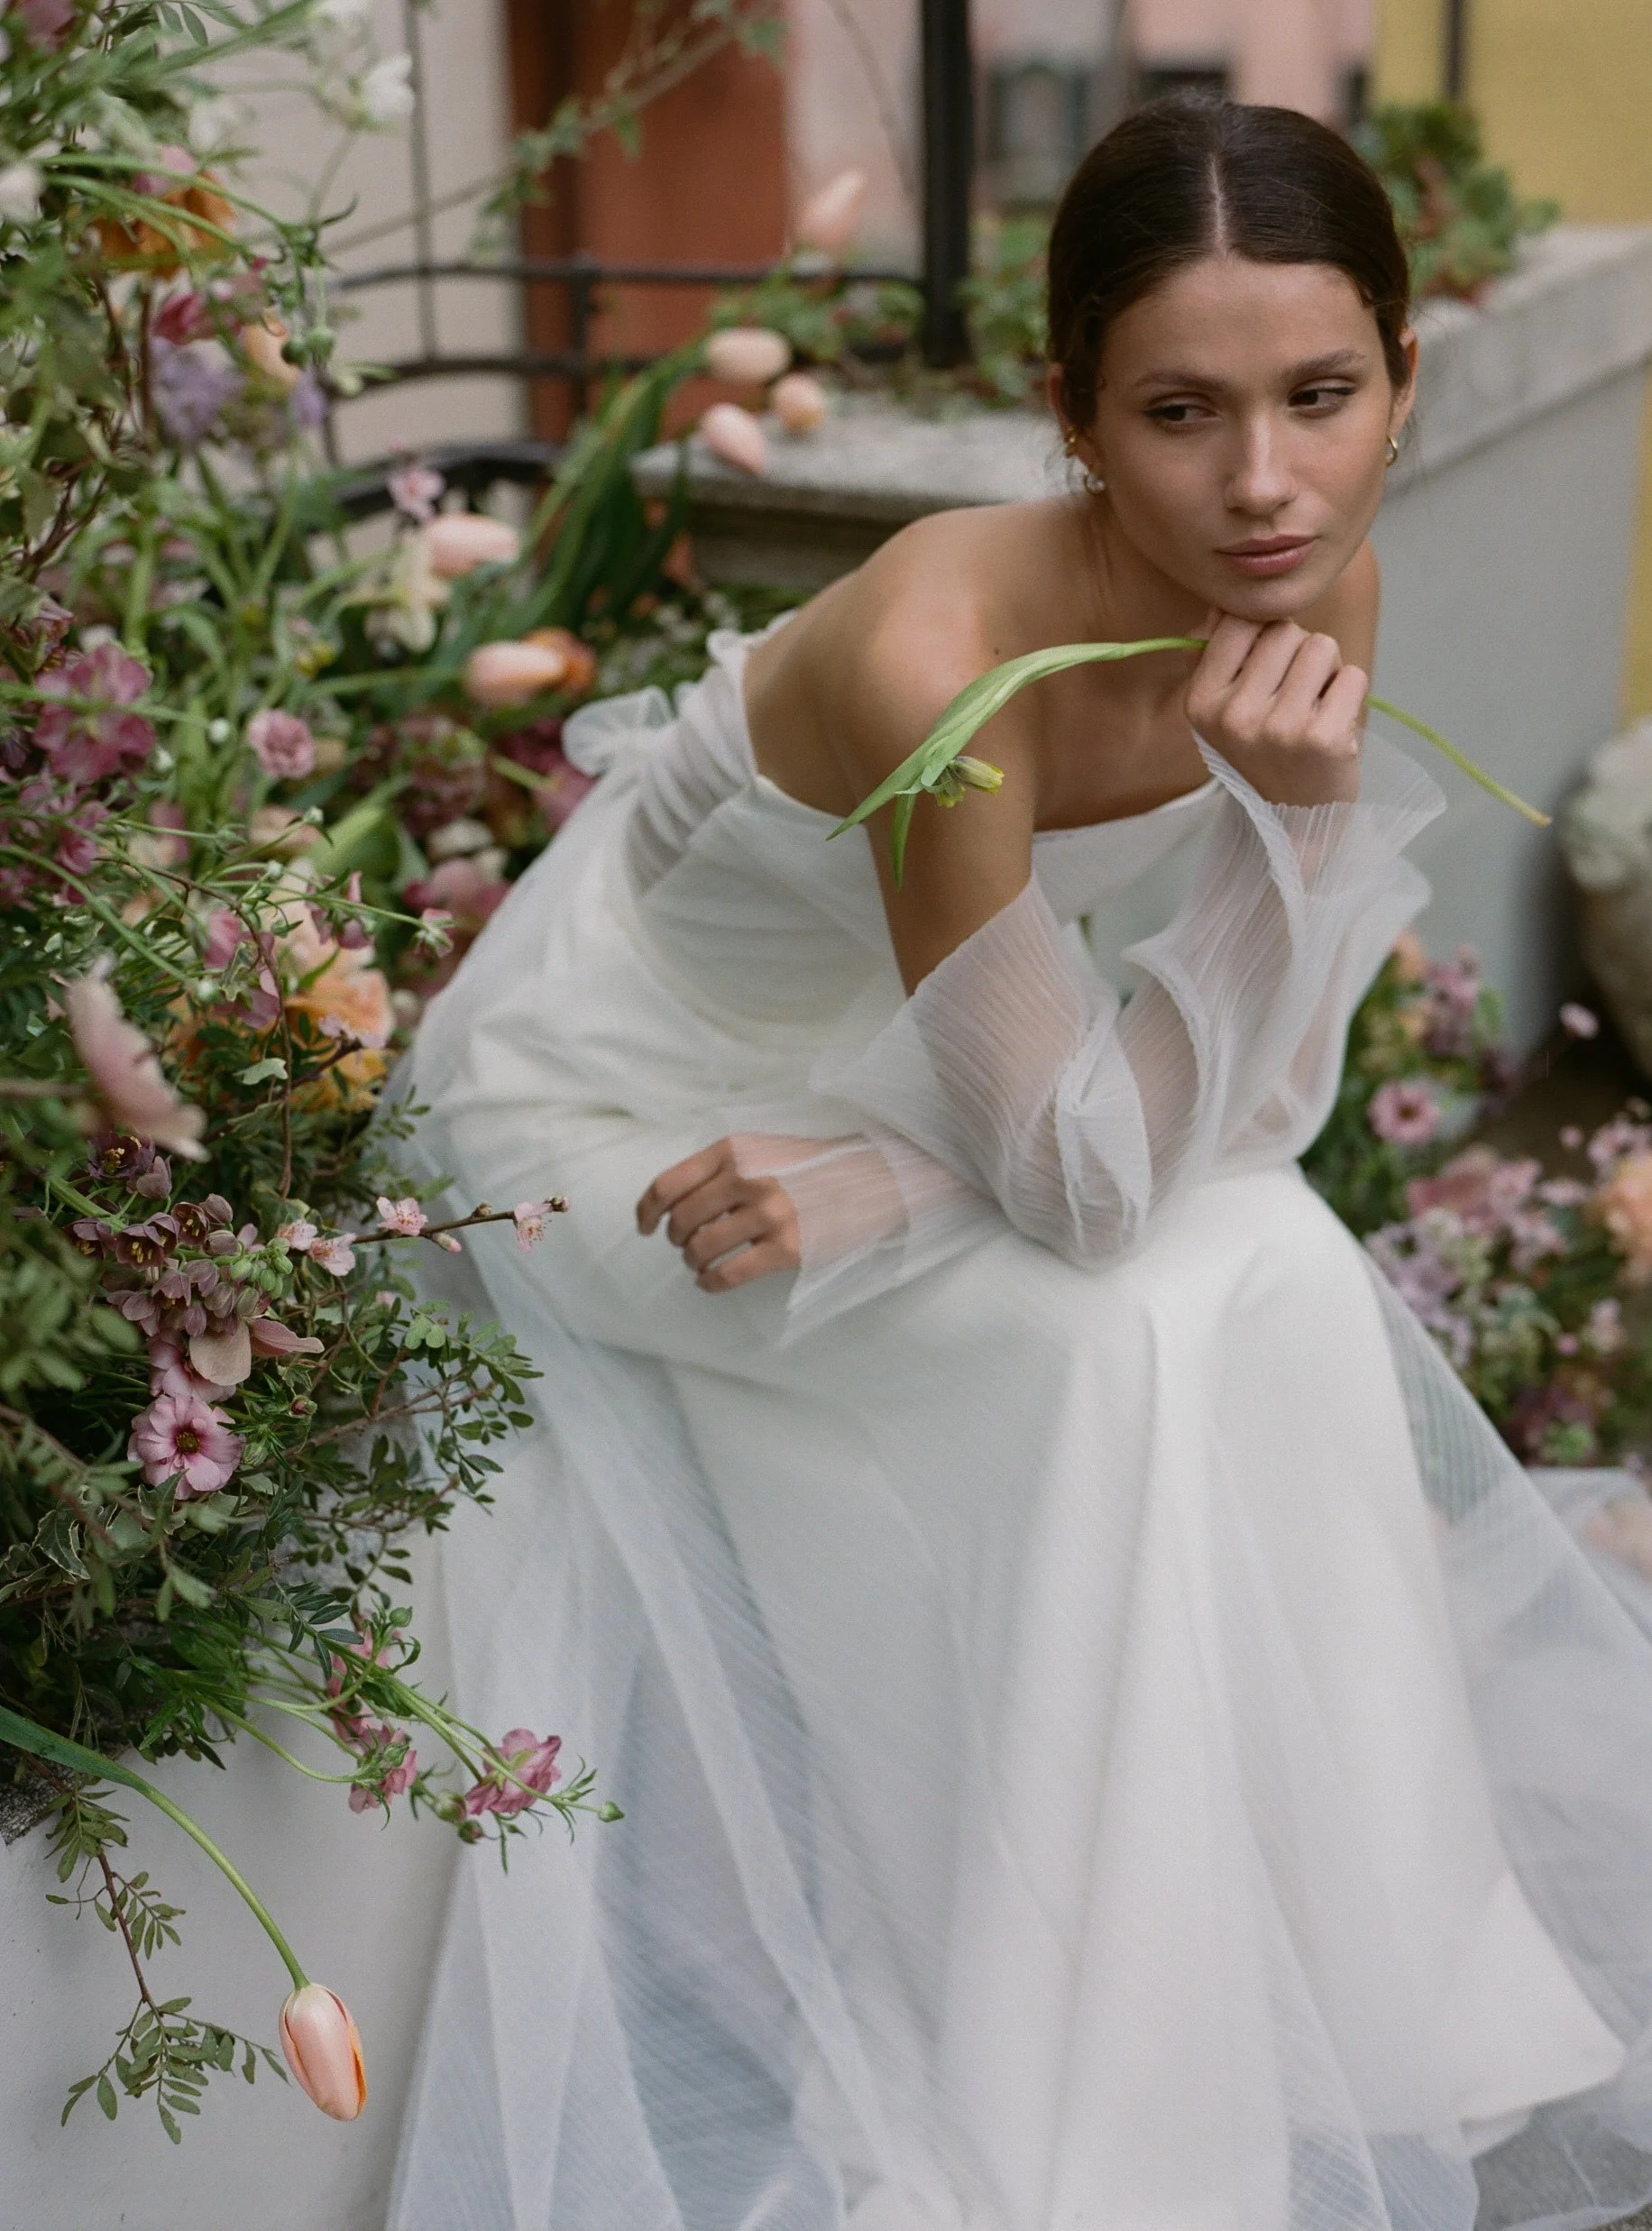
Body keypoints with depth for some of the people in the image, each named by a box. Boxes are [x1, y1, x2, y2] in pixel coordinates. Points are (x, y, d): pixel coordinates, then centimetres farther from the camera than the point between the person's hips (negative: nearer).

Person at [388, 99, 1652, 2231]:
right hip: (611, 1104, -6)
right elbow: (1083, 1188, -30)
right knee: (1132, 1332, -25)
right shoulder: (944, 651, -35)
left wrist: (880, 1187, -24)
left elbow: (1253, 1102, -11)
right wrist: (1287, 817, -37)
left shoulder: (1317, 594, -15)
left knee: (1290, 1293, -16)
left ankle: (1345, 2012, 1)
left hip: (872, 1080, 6)